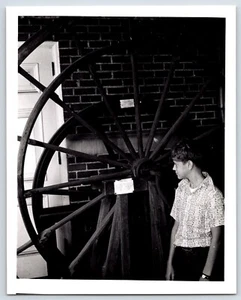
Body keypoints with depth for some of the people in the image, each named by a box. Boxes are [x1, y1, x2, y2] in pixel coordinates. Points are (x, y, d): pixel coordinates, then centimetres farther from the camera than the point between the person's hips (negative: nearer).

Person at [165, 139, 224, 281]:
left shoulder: (212, 194, -14)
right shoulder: (181, 188, 4)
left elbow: (216, 238, -13)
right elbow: (176, 226, 9)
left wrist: (206, 274, -14)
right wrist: (170, 262, 10)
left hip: (200, 257, -5)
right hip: (180, 255, 5)